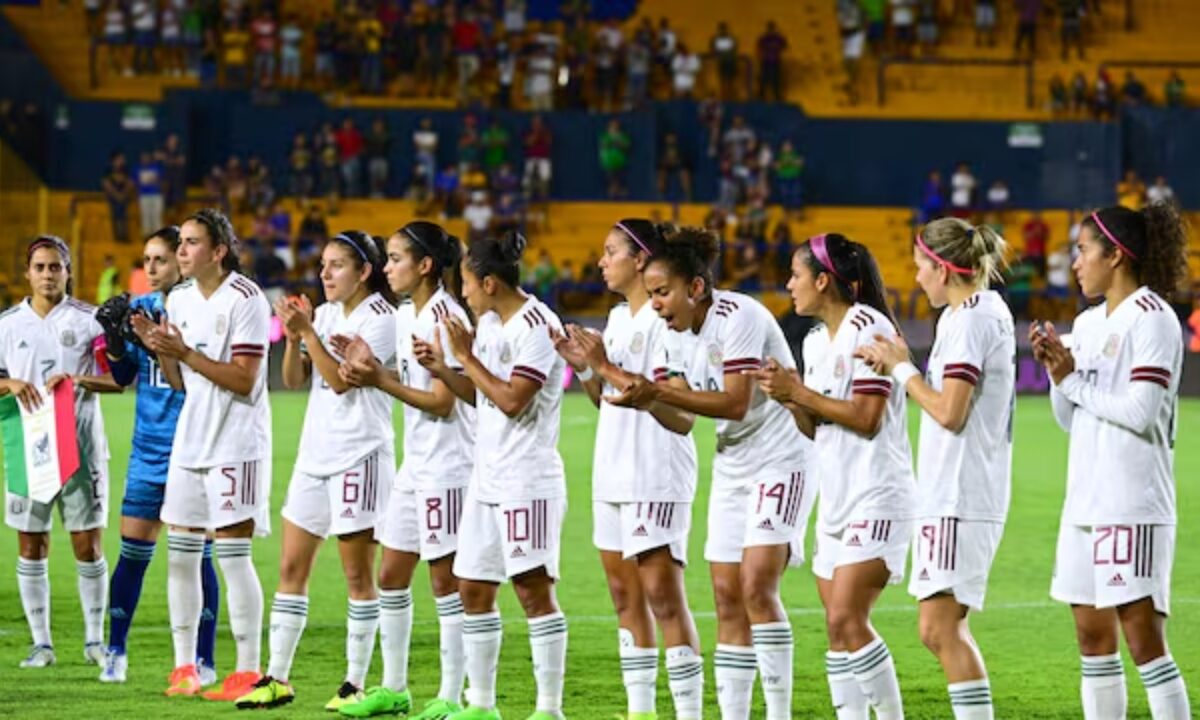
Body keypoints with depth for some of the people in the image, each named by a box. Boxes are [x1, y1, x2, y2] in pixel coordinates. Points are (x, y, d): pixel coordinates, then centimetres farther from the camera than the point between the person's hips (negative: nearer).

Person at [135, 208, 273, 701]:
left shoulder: (245, 300, -12)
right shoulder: (179, 300, 11)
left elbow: (244, 379, -17)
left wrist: (186, 352, -22)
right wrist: (158, 349, -3)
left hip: (236, 443, -8)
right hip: (190, 440, 8)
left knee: (232, 552, -7)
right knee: (180, 552, 6)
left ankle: (248, 671, -2)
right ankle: (184, 667, 14)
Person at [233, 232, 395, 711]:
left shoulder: (378, 318, -9)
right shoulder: (324, 313, 11)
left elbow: (341, 380, -17)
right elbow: (294, 380, 8)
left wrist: (308, 331, -19)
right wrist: (293, 336, -7)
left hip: (358, 455, -8)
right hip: (315, 452, 8)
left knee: (357, 573, -2)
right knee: (291, 567, 6)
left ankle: (356, 683, 4)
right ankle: (277, 679, 10)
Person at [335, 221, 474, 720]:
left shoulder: (445, 316, -15)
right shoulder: (406, 315, 11)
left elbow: (442, 402, -17)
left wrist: (381, 381, -18)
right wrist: (367, 374, 1)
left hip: (446, 464, -9)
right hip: (416, 464, 9)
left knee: (445, 577, -4)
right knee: (391, 573, 12)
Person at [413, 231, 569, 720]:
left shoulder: (536, 326, -15)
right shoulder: (488, 323, 13)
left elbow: (512, 400, -20)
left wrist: (466, 357, -14)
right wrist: (442, 369, 7)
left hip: (527, 479, -9)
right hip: (487, 475, 9)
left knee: (534, 590, -8)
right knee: (473, 588, 10)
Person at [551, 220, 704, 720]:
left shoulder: (663, 319, -12)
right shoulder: (618, 318, 16)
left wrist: (606, 366, -17)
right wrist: (582, 366, 3)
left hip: (657, 476, -10)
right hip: (614, 473, 10)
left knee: (663, 594, -12)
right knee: (624, 594, 11)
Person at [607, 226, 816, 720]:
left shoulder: (737, 318, -18)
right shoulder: (682, 334, 8)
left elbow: (735, 403, -25)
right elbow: (684, 419, 6)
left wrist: (658, 391, -28)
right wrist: (645, 399, -14)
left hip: (780, 461, -9)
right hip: (732, 469, 9)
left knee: (757, 587, -17)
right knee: (727, 596, 3)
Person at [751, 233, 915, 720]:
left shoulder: (868, 328, -12)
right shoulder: (816, 341, 14)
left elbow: (866, 418, -18)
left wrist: (801, 392, -14)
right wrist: (788, 397, -1)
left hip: (876, 498, -9)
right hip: (837, 498, 9)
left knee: (847, 620, -16)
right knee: (838, 627, 5)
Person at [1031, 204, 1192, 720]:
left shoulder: (1151, 318, -9)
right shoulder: (1088, 323, 15)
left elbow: (1141, 412, -18)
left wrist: (1074, 380, -10)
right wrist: (1056, 370, 2)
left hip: (1133, 504, -9)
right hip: (1087, 500, 9)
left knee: (1143, 637, -11)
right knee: (1092, 636, 10)